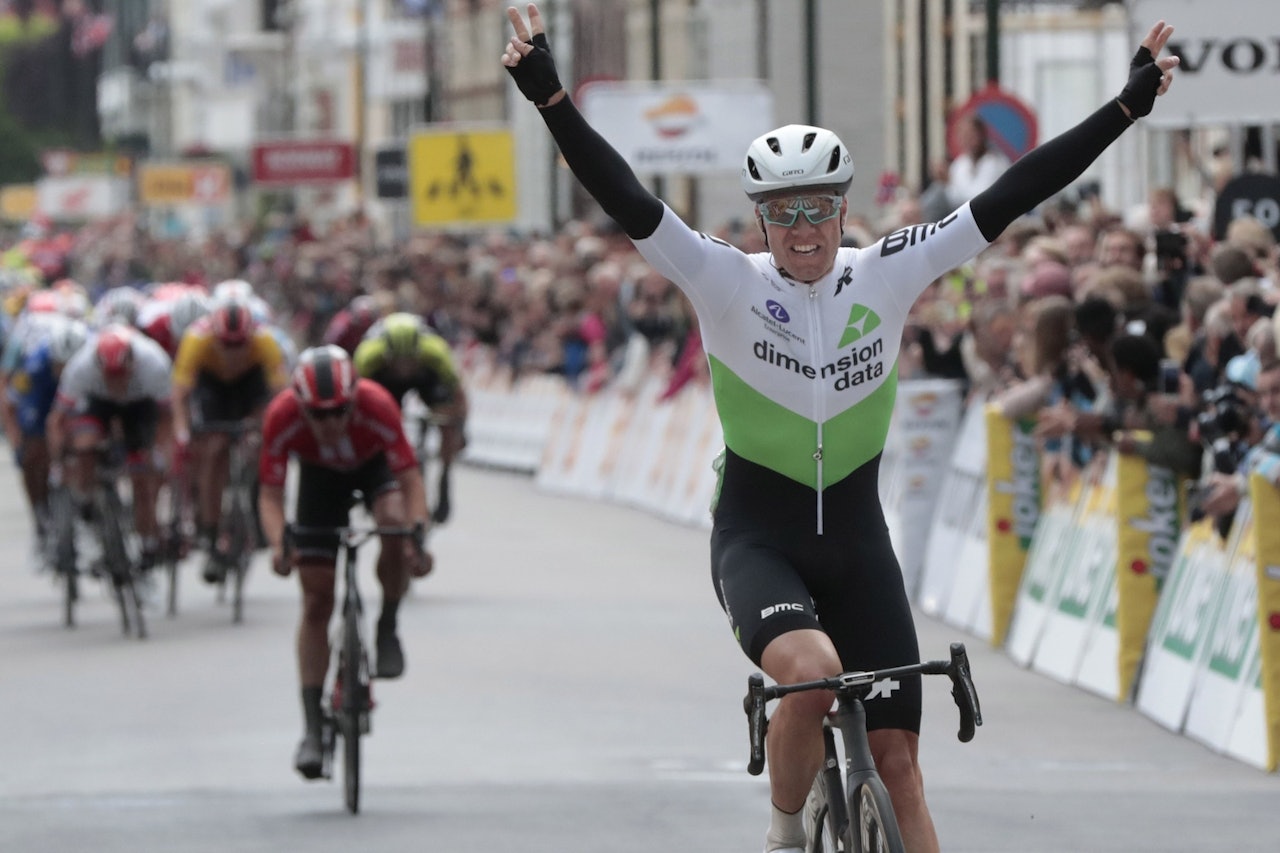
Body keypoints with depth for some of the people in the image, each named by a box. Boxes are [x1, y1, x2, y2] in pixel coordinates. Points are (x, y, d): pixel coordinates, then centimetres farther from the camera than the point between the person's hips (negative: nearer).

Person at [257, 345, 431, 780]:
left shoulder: (376, 406, -38)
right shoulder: (282, 417, -35)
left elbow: (410, 479, -35)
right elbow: (270, 493, -29)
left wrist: (418, 536, -51)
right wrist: (278, 544, -48)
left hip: (374, 464, -1)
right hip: (320, 474, 1)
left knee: (396, 524, -35)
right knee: (316, 603, -5)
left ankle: (387, 631, -9)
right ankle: (312, 729, 0)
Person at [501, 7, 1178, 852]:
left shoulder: (887, 274, -3)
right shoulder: (726, 282, -10)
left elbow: (1006, 199, -6)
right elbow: (627, 199, -20)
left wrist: (1128, 106, -10)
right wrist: (551, 97, -33)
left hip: (856, 540, 3)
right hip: (757, 538, -3)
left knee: (898, 758, -2)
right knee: (811, 672, -33)